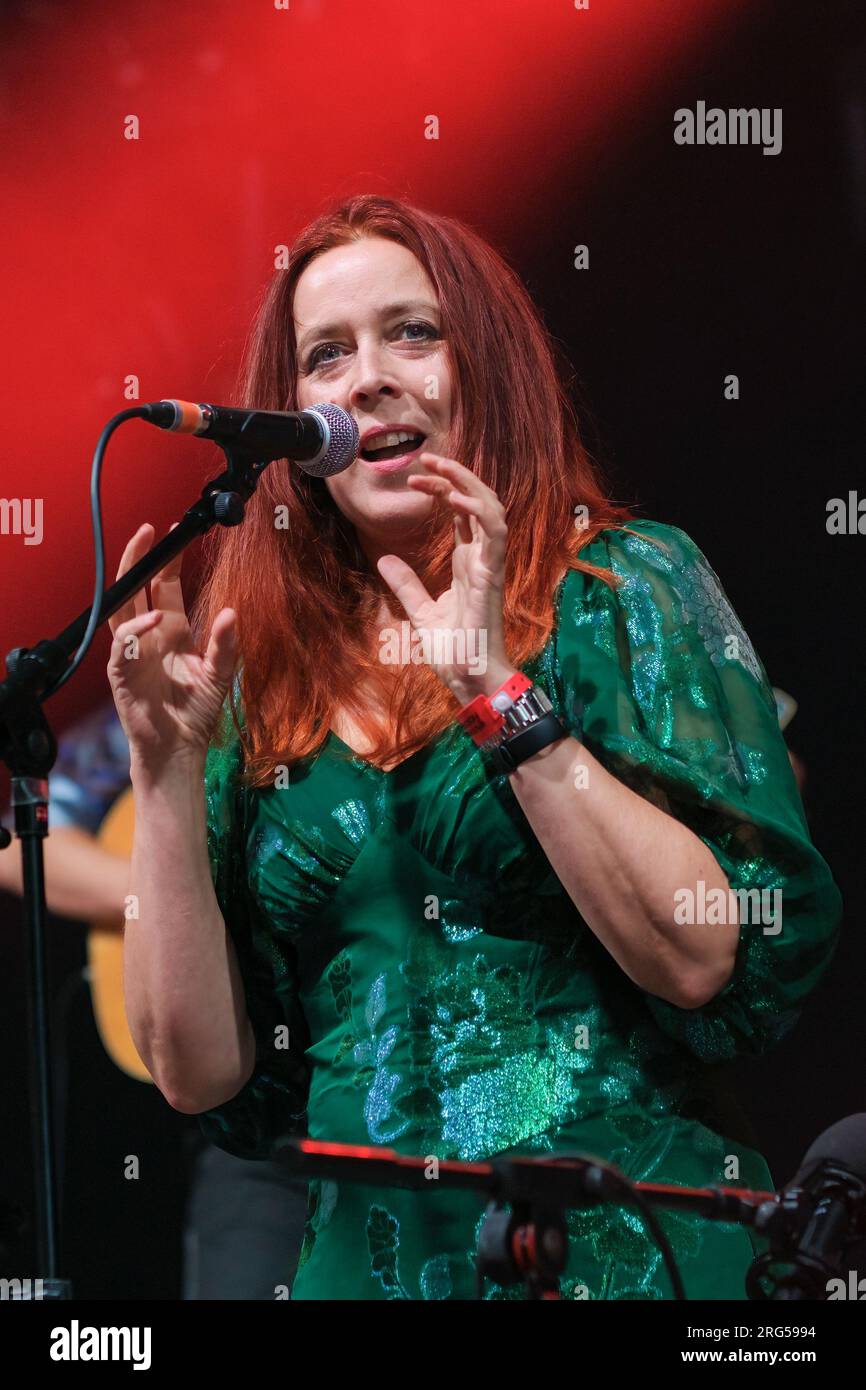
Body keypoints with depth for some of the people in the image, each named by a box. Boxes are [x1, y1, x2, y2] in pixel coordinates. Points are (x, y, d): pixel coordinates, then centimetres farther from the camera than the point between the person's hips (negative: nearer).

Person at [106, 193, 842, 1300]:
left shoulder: (628, 586, -1)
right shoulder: (265, 677, 7)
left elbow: (708, 961, -13)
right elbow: (201, 1071, 3)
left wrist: (503, 693, -17)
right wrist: (167, 769, -6)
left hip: (629, 1247, -3)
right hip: (364, 1252, 3)